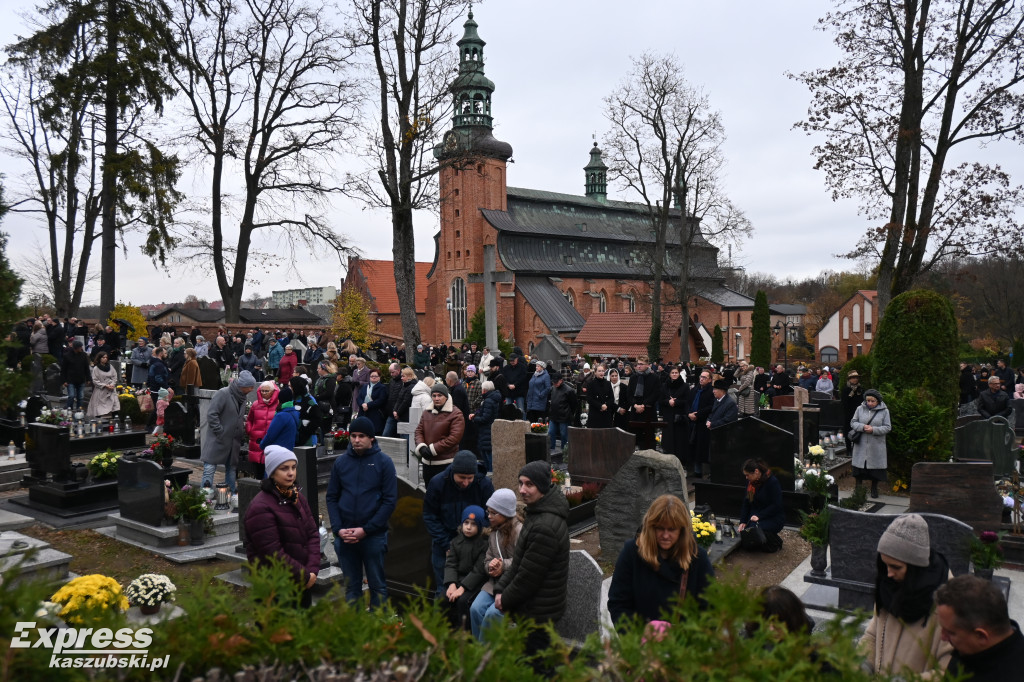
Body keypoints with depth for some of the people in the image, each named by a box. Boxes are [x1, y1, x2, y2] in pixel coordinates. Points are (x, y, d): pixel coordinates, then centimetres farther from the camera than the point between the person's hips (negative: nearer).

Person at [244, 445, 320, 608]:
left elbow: (313, 533, 8)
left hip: (303, 581, 7)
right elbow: (272, 553, -19)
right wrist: (305, 576, -14)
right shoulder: (261, 507, -17)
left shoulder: (298, 497, 8)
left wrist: (312, 569, -6)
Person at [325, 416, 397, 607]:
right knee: (351, 585, 13)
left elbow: (390, 500, -7)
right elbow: (331, 497, 8)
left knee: (377, 584, 7)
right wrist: (338, 529, -7)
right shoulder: (341, 462, 6)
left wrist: (366, 529, -13)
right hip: (344, 537, 3)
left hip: (374, 535, -3)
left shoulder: (383, 462, -3)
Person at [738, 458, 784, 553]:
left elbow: (776, 506, -18)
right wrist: (743, 522, -3)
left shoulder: (773, 482, -17)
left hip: (774, 518, -6)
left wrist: (759, 516, -24)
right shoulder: (751, 482, 5)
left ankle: (775, 543, -4)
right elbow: (746, 503, 7)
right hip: (755, 515, 6)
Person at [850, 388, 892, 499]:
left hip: (876, 446, -1)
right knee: (859, 465, 6)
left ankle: (874, 488, 22)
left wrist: (873, 430, -16)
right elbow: (853, 422, 6)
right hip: (861, 445, 2)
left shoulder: (884, 411, -2)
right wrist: (862, 427, -14)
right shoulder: (860, 409, 3)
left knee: (875, 467, 5)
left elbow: (887, 427, -3)